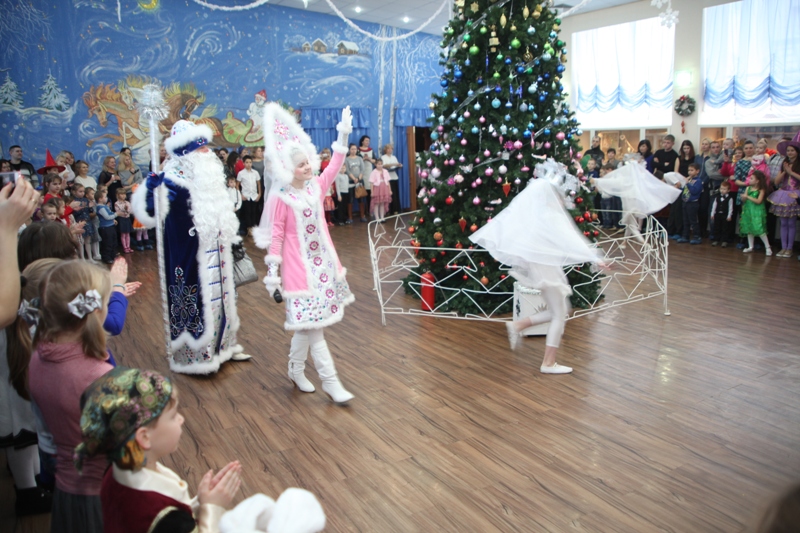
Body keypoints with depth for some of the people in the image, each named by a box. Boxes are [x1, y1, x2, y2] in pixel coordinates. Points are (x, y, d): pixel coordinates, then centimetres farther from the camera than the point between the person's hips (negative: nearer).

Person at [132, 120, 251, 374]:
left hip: (215, 251, 8)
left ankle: (222, 344, 33)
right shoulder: (175, 179, -16)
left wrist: (233, 238, 22)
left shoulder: (210, 175, 9)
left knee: (220, 292, 17)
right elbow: (151, 213, -24)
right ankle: (195, 354, 17)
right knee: (194, 297, 0)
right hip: (188, 253, -8)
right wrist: (151, 190, -41)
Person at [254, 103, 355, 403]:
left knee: (308, 324, 16)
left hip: (322, 262, 7)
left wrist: (343, 135, 5)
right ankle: (331, 383, 7)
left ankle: (296, 369, 35)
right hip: (299, 266, -6)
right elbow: (275, 237, -11)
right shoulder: (281, 199, -13)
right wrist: (272, 272, -11)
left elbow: (334, 167, 10)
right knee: (313, 326, -1)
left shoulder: (316, 187, 3)